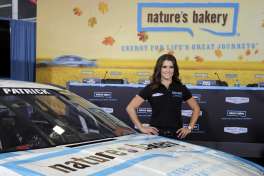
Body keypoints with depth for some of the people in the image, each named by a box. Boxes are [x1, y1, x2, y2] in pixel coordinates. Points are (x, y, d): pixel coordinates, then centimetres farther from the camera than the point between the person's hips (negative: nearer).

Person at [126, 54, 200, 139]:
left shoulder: (181, 88, 5)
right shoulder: (150, 88, -1)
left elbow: (196, 108, 16)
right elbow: (130, 108, -1)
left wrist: (189, 128, 7)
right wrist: (141, 127, -4)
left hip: (176, 135, 2)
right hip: (156, 134, -1)